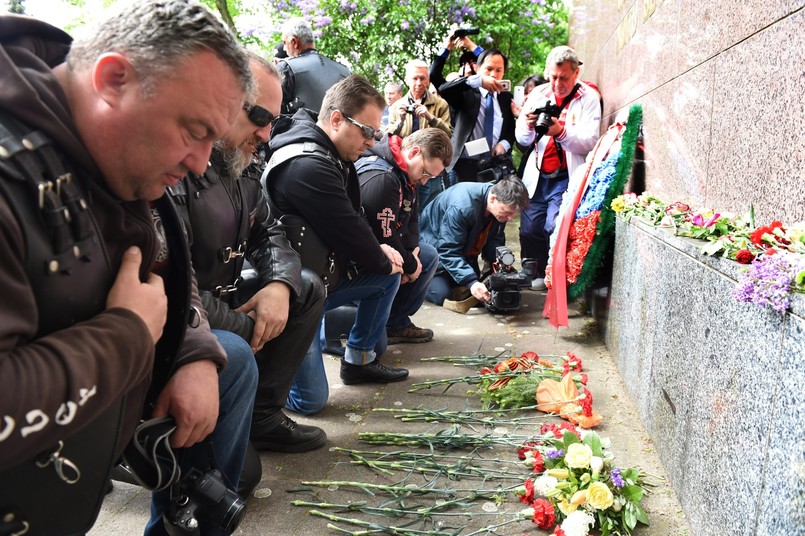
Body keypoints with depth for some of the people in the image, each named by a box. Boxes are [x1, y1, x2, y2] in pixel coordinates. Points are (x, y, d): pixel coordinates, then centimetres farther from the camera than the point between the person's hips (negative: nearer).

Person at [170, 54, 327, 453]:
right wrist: (248, 329, -16)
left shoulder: (240, 166, 6)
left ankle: (262, 415, 7)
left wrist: (280, 284, -9)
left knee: (307, 288, 9)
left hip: (222, 298, 10)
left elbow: (268, 233, 15)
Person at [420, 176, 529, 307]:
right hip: (434, 246, -7)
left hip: (464, 250, 7)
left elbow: (494, 238, -4)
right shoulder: (462, 206, -40)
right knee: (442, 295, -17)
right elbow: (448, 250, -37)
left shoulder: (503, 204, -17)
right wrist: (471, 282, -46)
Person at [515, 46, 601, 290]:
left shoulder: (588, 97, -5)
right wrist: (527, 126, -19)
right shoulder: (538, 94, 5)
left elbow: (590, 142, -15)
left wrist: (561, 132, -31)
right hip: (537, 176, 4)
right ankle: (531, 274, 23)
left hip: (567, 178, -4)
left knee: (555, 227, -16)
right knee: (529, 229, 3)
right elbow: (522, 140, 3)